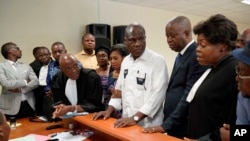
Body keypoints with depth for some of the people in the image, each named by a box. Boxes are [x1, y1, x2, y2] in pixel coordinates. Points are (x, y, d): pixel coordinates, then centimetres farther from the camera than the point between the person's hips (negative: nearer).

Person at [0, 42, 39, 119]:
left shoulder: (26, 66, 13)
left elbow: (35, 82, 1)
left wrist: (20, 89, -12)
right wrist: (25, 82, -6)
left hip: (29, 105, 4)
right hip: (11, 107, -4)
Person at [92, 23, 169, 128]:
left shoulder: (157, 60, -12)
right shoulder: (126, 61, 8)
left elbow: (157, 94, -19)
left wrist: (135, 118, -23)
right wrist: (109, 110, 6)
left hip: (148, 125, -5)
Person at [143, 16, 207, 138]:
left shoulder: (197, 56, -17)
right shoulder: (181, 55, 12)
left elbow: (189, 96, -21)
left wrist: (166, 125, -18)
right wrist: (167, 123, 9)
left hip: (185, 129, -8)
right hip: (173, 127, 8)